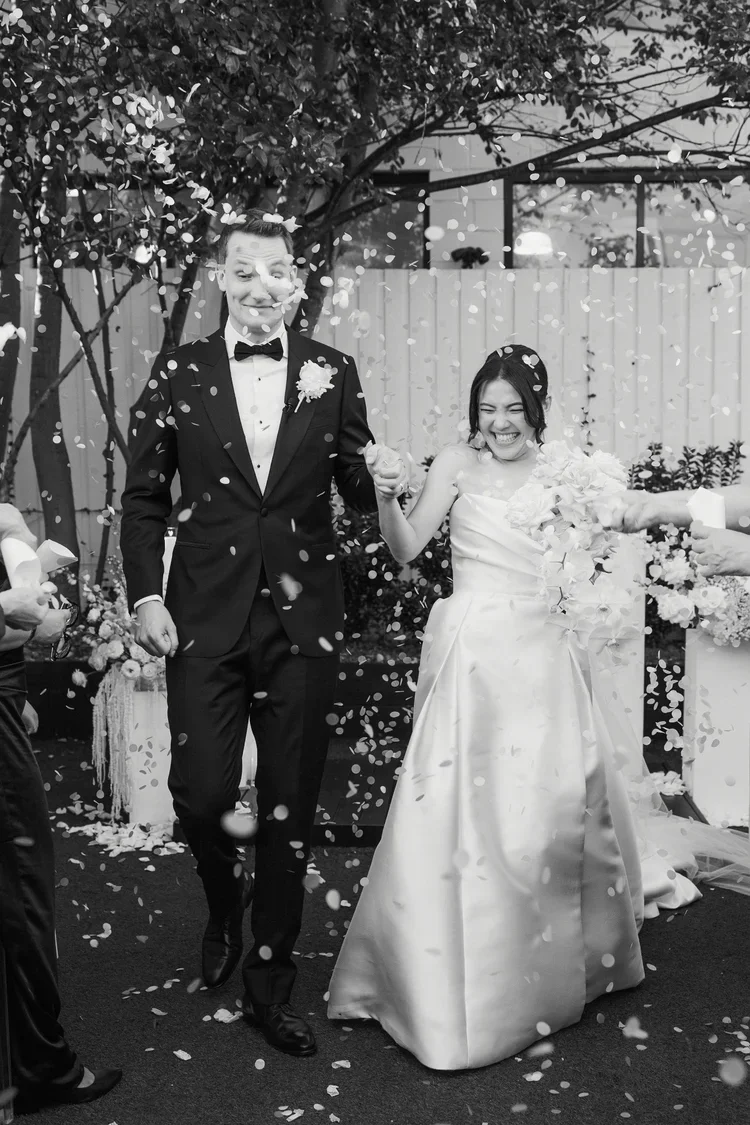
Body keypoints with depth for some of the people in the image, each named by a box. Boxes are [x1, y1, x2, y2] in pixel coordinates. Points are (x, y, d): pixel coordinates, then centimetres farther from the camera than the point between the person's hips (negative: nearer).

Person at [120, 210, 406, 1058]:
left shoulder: (331, 374, 4)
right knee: (200, 789, -2)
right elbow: (144, 499, 5)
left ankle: (270, 984, 25)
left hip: (302, 617, 1)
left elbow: (361, 490, 8)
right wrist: (145, 595, -4)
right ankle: (224, 901, 34)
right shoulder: (177, 375, 3)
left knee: (291, 806, 7)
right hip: (205, 615, 0)